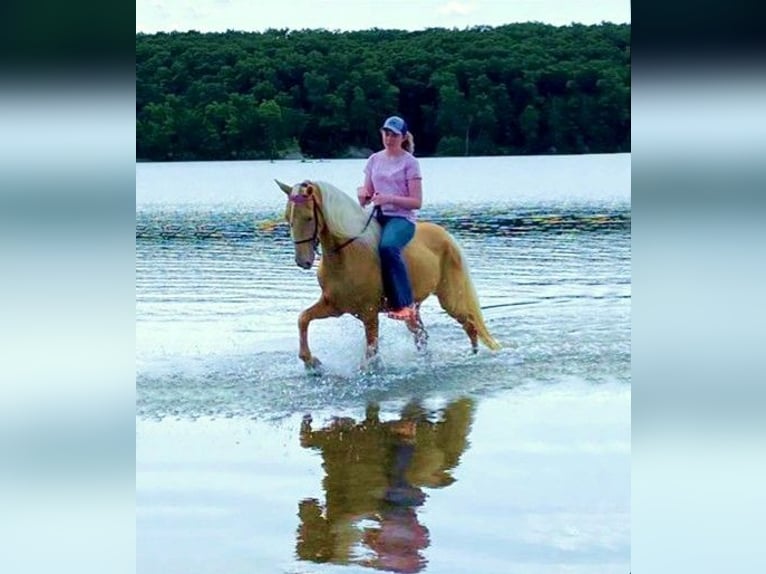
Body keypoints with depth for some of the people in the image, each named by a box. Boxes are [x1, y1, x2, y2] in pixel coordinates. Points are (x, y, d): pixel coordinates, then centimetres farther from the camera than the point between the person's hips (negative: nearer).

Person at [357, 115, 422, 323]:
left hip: (402, 218, -5)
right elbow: (365, 199, 18)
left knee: (388, 246, -37)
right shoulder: (374, 160, 15)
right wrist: (363, 196, -7)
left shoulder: (410, 162, 1)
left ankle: (405, 304, -32)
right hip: (378, 216, 5)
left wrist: (389, 199, -18)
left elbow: (416, 202, -5)